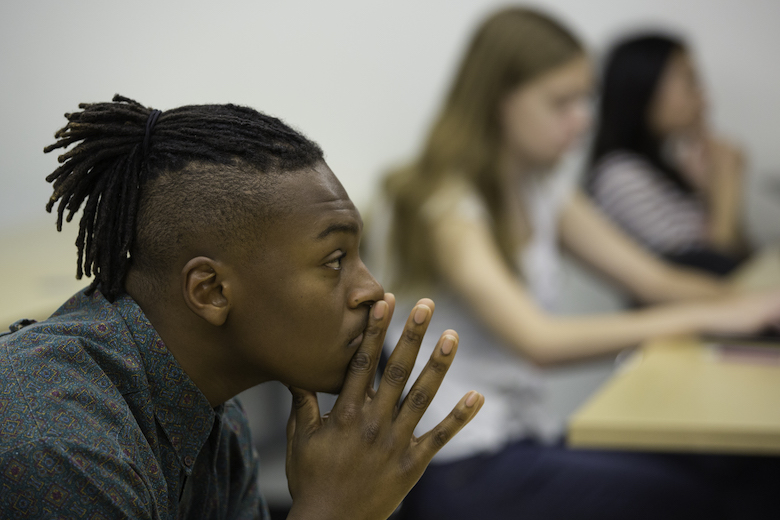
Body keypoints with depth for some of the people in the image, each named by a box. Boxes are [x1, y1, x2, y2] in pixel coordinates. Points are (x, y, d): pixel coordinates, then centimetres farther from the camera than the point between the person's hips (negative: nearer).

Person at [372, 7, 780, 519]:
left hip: (529, 436, 8)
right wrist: (707, 316, -26)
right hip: (459, 470, -8)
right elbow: (538, 339, -26)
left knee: (728, 472, -14)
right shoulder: (439, 206, -15)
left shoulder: (542, 189, 11)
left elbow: (655, 278, 6)